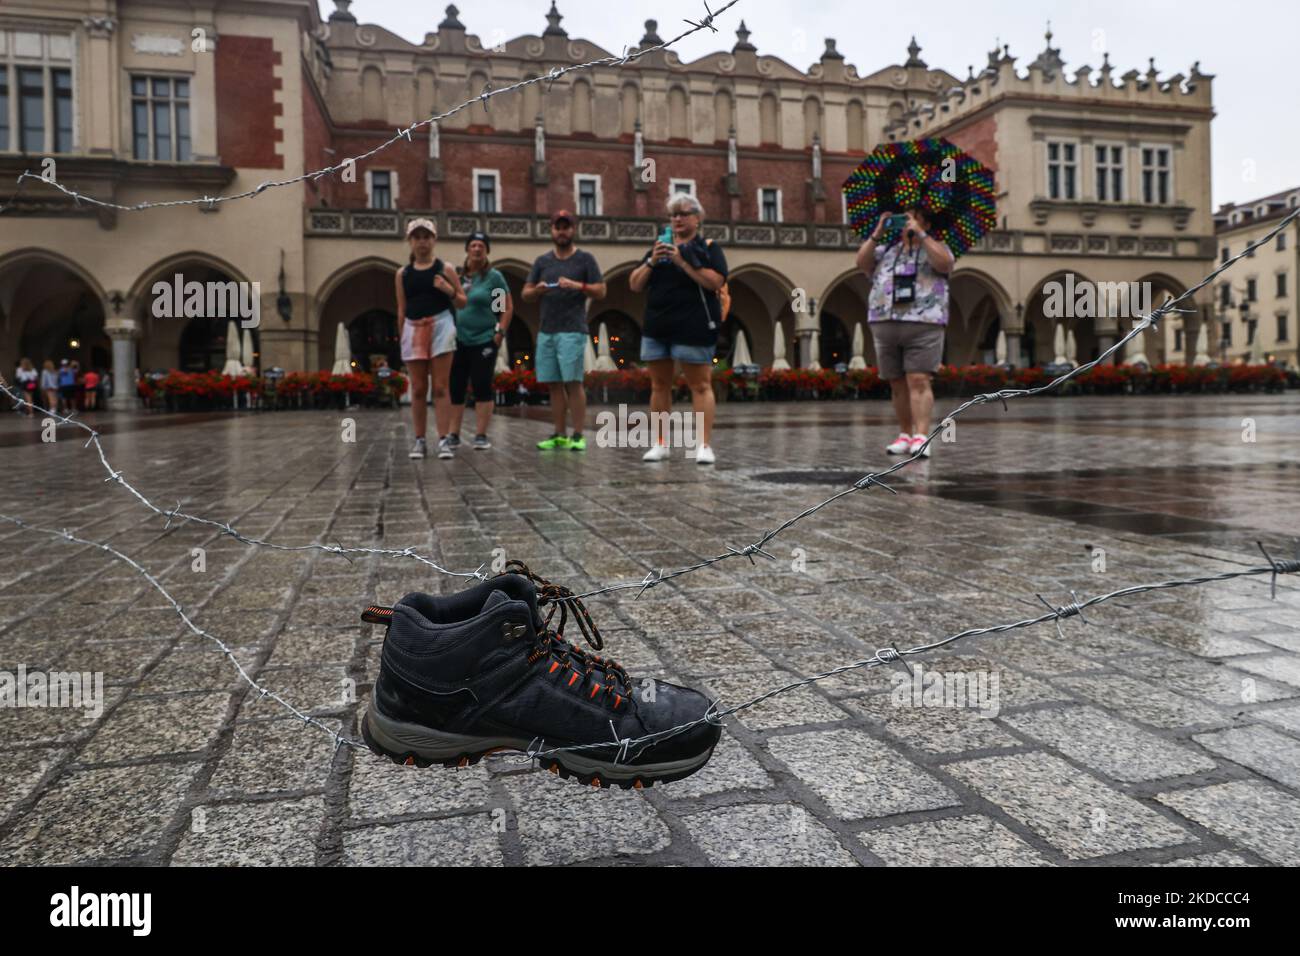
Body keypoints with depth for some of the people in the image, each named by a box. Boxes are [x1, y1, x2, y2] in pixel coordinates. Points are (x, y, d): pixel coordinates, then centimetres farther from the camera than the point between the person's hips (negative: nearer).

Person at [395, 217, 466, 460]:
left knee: (440, 387, -5)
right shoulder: (402, 273, 10)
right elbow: (401, 310, 12)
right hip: (413, 330, 2)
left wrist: (449, 290, -11)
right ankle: (419, 440, 10)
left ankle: (443, 440, -5)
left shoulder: (445, 268, 5)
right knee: (418, 389, 4)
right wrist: (401, 338, 7)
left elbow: (463, 302, 8)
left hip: (440, 326, -2)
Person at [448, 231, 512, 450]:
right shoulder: (457, 275, 9)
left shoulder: (494, 276, -1)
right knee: (455, 388, 5)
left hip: (484, 341, -4)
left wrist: (500, 332, -10)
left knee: (482, 388, -3)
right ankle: (453, 434, 13)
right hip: (458, 341, 4)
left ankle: (481, 435, 3)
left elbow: (508, 307, -2)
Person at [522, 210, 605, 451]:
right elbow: (525, 295, 16)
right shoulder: (542, 261, 16)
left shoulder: (585, 258, 6)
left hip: (572, 331, -4)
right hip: (546, 332, 4)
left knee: (573, 382, -9)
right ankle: (559, 435, 9)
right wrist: (536, 290, -6)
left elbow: (600, 291, 1)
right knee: (554, 384, 4)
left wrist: (578, 285, -15)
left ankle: (578, 436, -6)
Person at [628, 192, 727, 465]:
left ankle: (704, 445, -6)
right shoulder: (659, 248, 19)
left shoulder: (709, 248, 5)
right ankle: (659, 443, 14)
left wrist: (682, 261, -15)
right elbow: (634, 284, 13)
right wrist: (651, 262, -4)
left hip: (693, 328, -5)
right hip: (657, 327, 5)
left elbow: (715, 282, -12)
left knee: (700, 385, -6)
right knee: (659, 385, 7)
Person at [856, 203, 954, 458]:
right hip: (885, 325, 4)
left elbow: (944, 263, -10)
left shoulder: (935, 248, 12)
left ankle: (921, 438, -18)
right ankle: (905, 435, 14)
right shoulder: (886, 251, 21)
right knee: (898, 384, 6)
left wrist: (920, 234, -8)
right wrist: (877, 233, 2)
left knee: (919, 382, -14)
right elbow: (862, 262, 7)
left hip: (923, 325, -4)